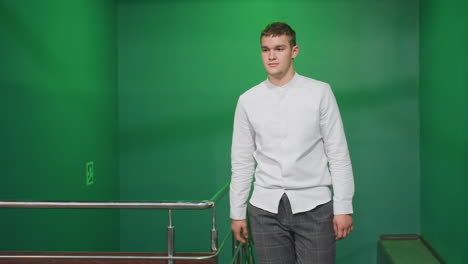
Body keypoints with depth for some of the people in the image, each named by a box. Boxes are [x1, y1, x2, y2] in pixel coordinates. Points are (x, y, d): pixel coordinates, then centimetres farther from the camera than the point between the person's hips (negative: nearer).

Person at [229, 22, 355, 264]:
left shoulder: (320, 93, -1)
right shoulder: (247, 101, 5)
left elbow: (338, 153, -1)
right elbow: (242, 162, 9)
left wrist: (343, 207, -4)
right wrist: (237, 212, 8)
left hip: (313, 206, -2)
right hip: (265, 208, 2)